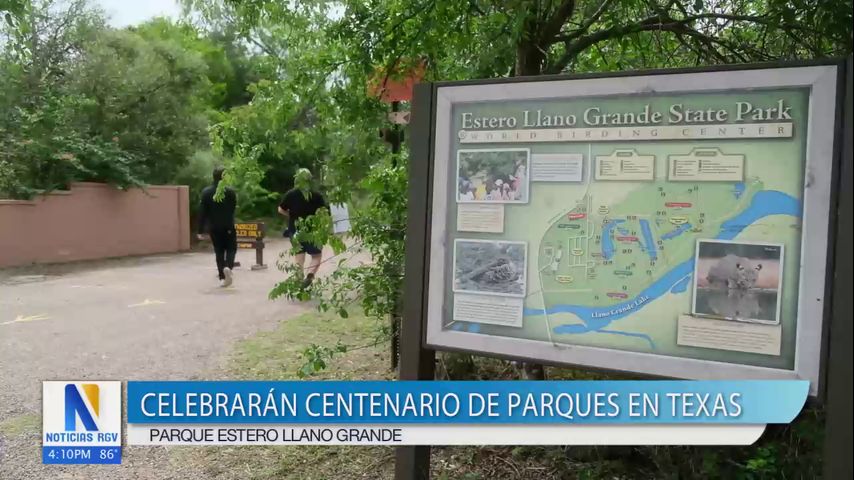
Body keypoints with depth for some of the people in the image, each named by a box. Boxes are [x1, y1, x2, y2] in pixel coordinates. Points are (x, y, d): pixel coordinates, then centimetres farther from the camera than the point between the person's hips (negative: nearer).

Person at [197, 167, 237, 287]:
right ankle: (228, 267, -16)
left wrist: (201, 231, -2)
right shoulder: (230, 192, -10)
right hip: (228, 227, -2)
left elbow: (202, 212, -5)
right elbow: (233, 209, -3)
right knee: (231, 248, 12)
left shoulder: (206, 192, -4)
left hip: (214, 228, 2)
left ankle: (222, 277, 8)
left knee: (219, 251, 11)